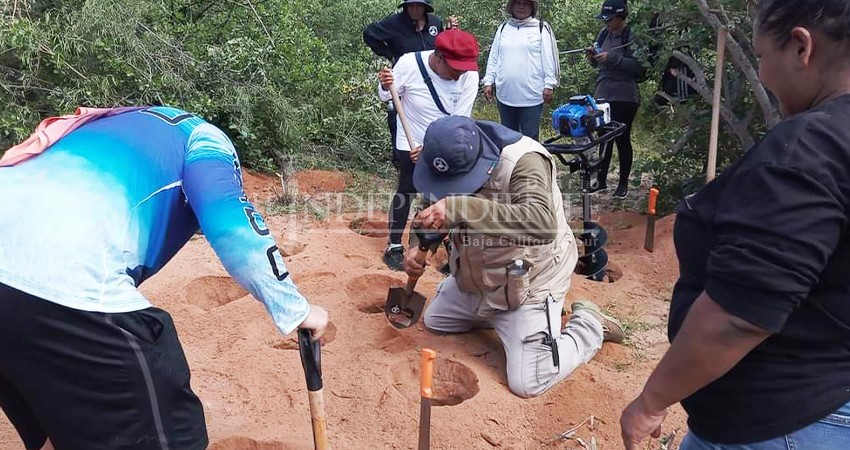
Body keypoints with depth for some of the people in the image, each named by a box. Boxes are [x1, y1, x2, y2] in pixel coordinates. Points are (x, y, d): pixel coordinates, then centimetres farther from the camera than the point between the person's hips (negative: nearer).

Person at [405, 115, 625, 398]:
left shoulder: (525, 161, -33)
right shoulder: (453, 164, -12)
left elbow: (542, 224, -50)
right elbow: (432, 212, 2)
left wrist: (459, 208, -56)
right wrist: (418, 247, -21)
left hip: (529, 282, -7)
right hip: (474, 278, 8)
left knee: (527, 384, -7)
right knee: (433, 321, 23)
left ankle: (589, 326, 15)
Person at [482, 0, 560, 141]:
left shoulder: (542, 28, 2)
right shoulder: (503, 28, 13)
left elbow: (549, 59, -2)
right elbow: (493, 58, 14)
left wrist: (549, 85, -8)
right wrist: (489, 82, 7)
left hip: (532, 96, -4)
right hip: (504, 95, 4)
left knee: (530, 137, 0)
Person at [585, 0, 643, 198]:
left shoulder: (632, 36, -9)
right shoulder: (604, 34, 8)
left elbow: (638, 66, -16)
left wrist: (612, 58, -22)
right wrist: (593, 57, -3)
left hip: (624, 97, -5)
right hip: (602, 93, 5)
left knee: (622, 138, 3)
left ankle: (623, 183, 14)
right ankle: (601, 180, 20)